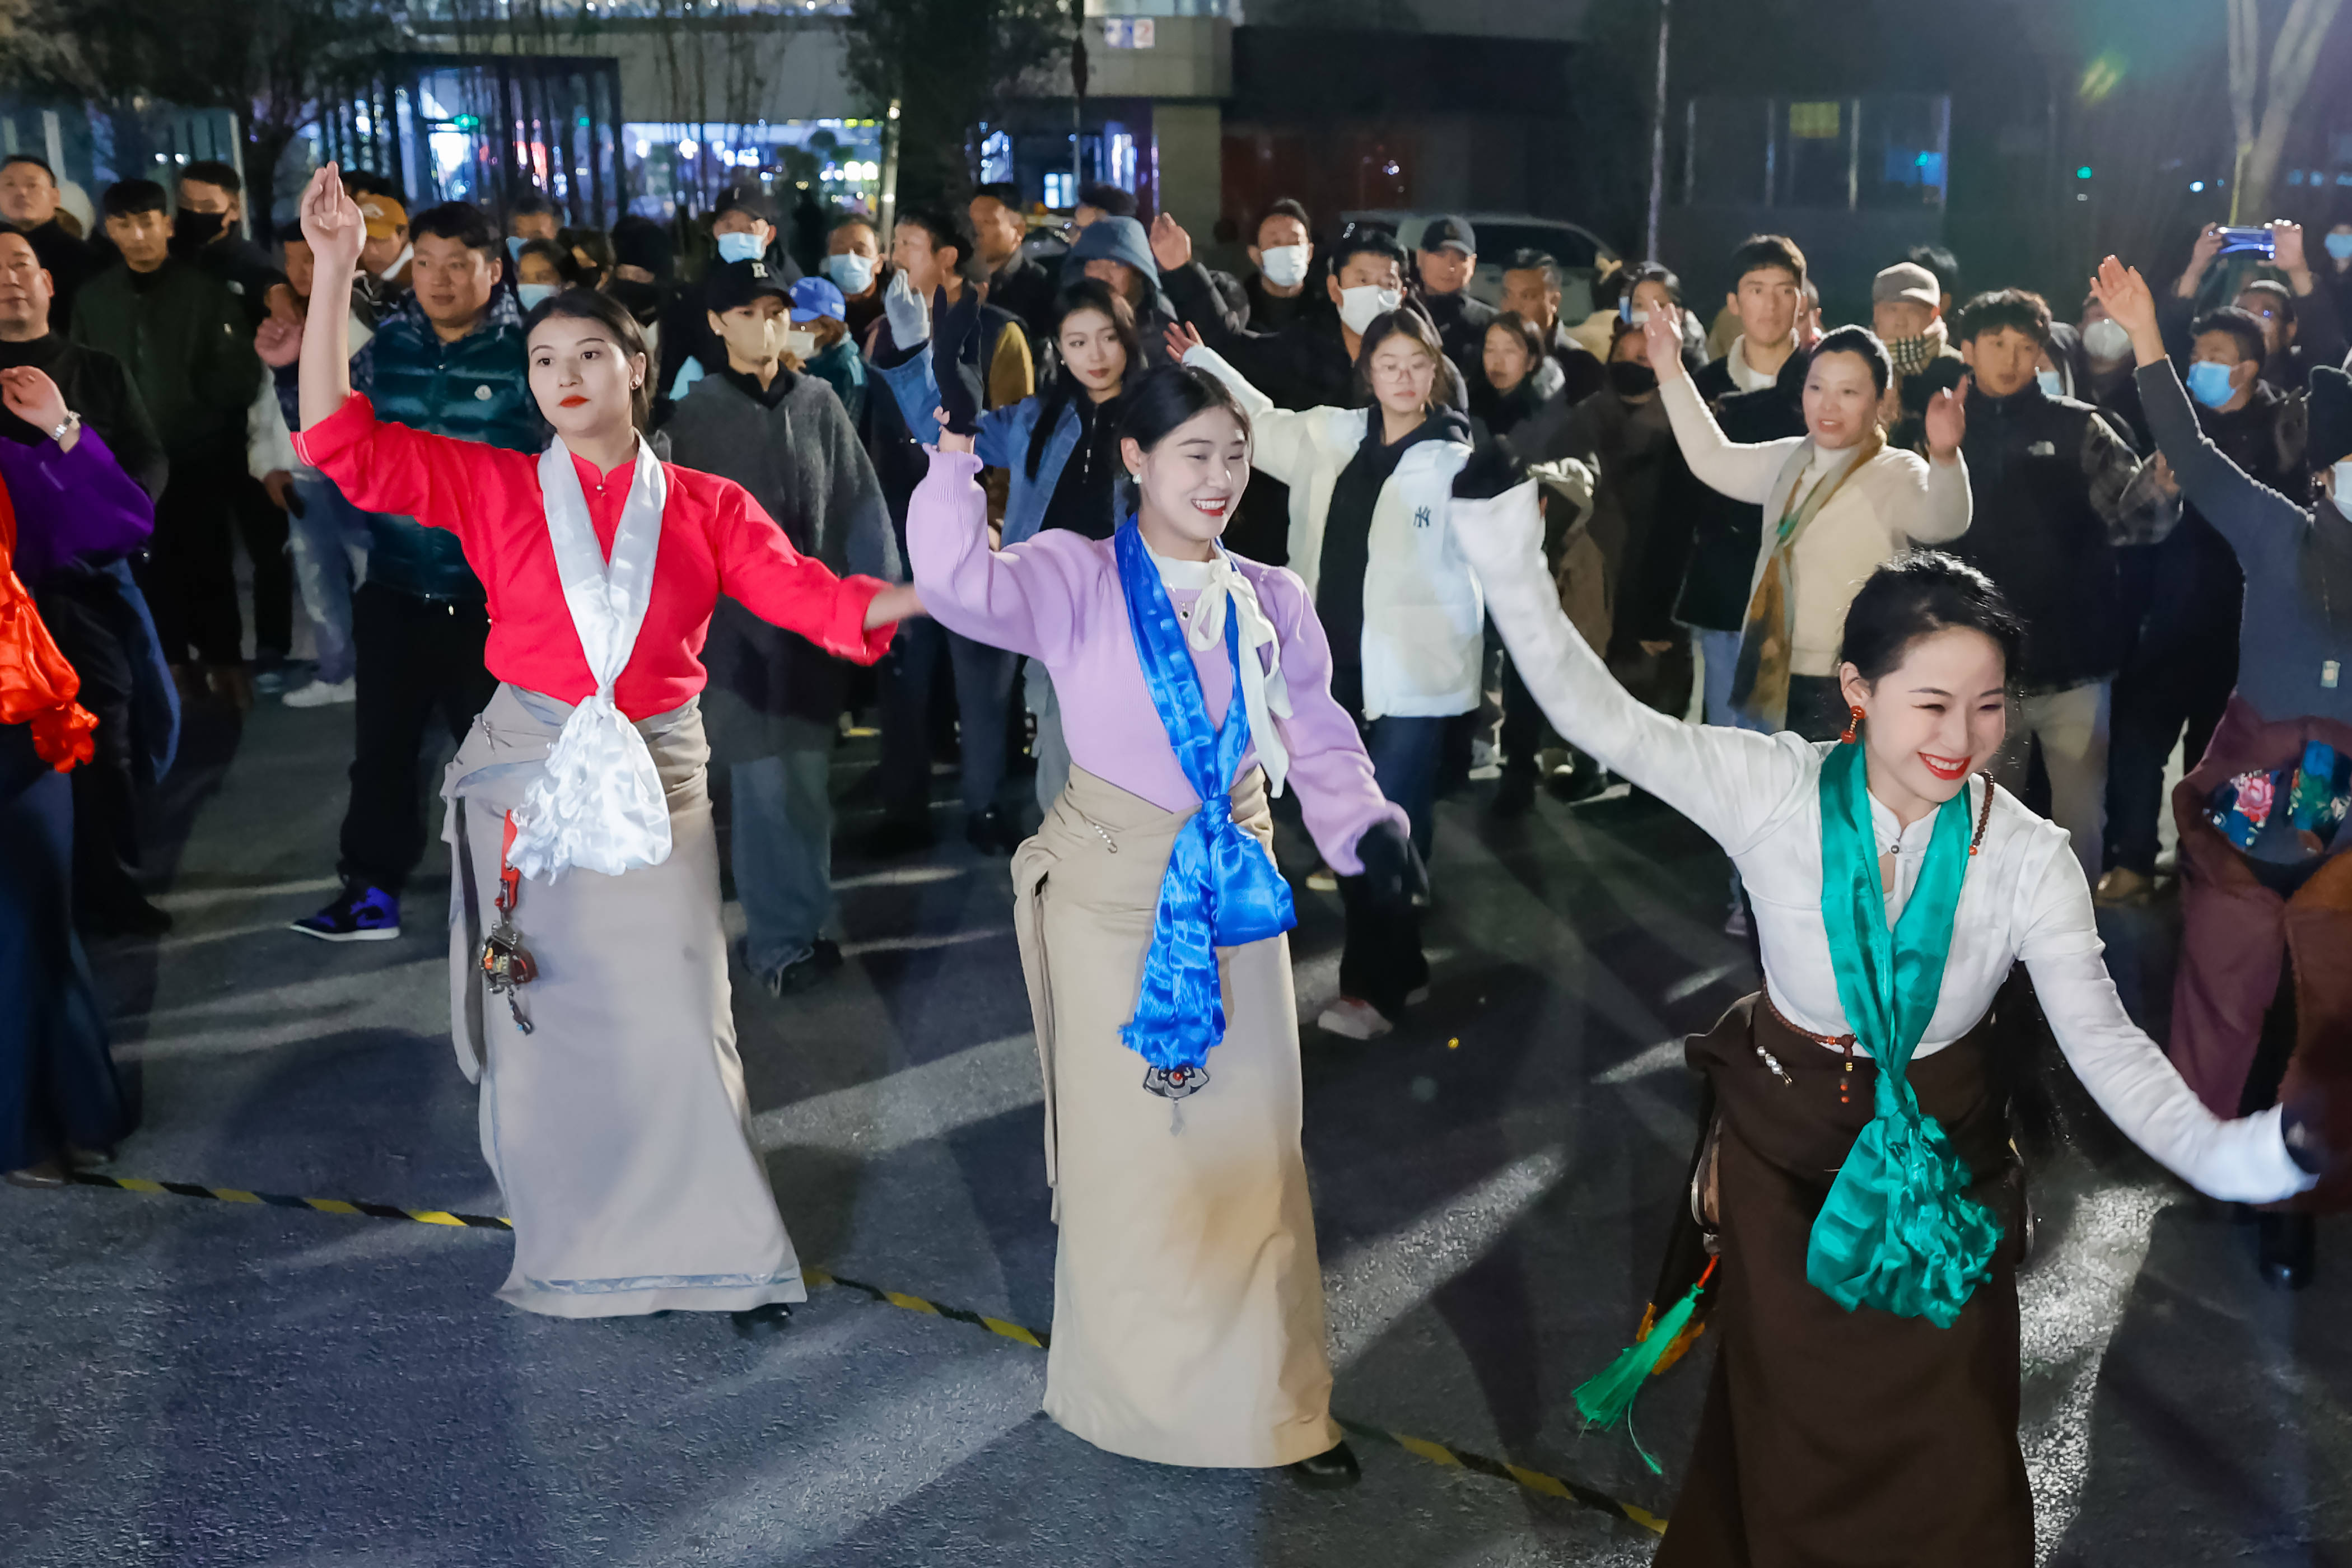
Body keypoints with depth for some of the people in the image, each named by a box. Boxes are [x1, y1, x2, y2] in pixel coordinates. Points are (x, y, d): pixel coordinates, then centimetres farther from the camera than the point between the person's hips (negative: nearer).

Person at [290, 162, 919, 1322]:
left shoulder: (705, 508, 5)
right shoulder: (495, 487, 4)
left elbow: (807, 596, -5)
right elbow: (342, 440, -3)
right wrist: (334, 270, -8)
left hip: (657, 777, 0)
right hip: (528, 775, 1)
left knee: (674, 1013, -2)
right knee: (544, 1016, 7)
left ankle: (721, 1247, 14)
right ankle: (569, 1248, 25)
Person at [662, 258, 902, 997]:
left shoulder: (818, 401, 5)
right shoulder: (695, 414, -2)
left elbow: (859, 503, 5)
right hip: (737, 623, -3)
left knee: (810, 779, 8)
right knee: (764, 784, -4)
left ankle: (804, 919, 24)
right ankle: (780, 940, 6)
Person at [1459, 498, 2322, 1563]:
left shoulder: (2029, 857, -16)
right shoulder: (1776, 790, -17)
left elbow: (2105, 1038, -19)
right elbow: (1597, 714, -19)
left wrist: (2222, 1151, -36)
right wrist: (1503, 546, -28)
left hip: (1943, 1160, 0)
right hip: (1784, 1147, 0)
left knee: (1947, 1453, 14)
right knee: (1794, 1425, 18)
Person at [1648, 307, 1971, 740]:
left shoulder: (1896, 473, -10)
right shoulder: (1789, 460, 12)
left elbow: (1944, 522, -28)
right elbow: (1712, 459, 26)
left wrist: (1944, 456, -49)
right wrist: (1670, 370, 23)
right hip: (1772, 679, 7)